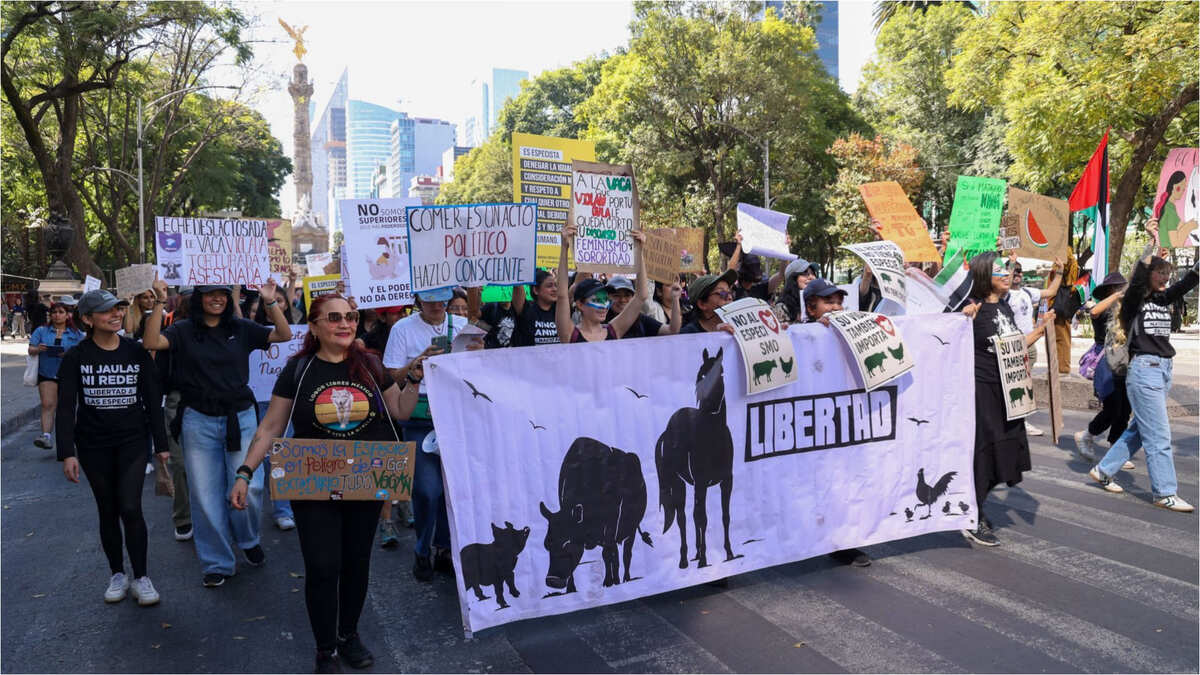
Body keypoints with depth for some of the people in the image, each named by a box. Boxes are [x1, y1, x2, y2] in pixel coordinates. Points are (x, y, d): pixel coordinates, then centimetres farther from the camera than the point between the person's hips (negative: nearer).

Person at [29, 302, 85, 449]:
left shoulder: (76, 334, 7)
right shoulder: (41, 331, 8)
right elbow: (30, 350, 4)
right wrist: (38, 349, -19)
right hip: (47, 374, 0)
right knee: (48, 405, -15)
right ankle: (46, 436, -22)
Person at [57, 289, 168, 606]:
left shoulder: (136, 353, -1)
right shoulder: (76, 358, -4)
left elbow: (152, 400, 2)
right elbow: (65, 408, -5)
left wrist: (161, 444, 1)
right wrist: (67, 453, -13)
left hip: (132, 441, 0)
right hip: (93, 446, 1)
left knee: (130, 508, -9)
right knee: (108, 511, 9)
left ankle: (141, 577, 4)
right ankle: (117, 574, 25)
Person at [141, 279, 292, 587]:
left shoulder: (241, 329, 5)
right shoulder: (184, 330, 3)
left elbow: (284, 335, -2)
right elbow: (151, 342, -14)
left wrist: (271, 301, -13)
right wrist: (160, 302, -21)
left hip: (240, 419, 0)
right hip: (199, 422, 0)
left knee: (248, 487, -3)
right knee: (205, 494, 6)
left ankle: (248, 539, 29)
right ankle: (217, 564, 20)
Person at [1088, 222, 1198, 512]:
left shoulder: (1163, 299, 13)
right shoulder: (1134, 299, -6)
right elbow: (1138, 277, -24)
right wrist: (1152, 241, -27)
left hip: (1163, 369, 8)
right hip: (1144, 370, -8)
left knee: (1139, 430, 14)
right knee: (1159, 436, -5)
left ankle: (1103, 471, 25)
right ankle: (1165, 494, 2)